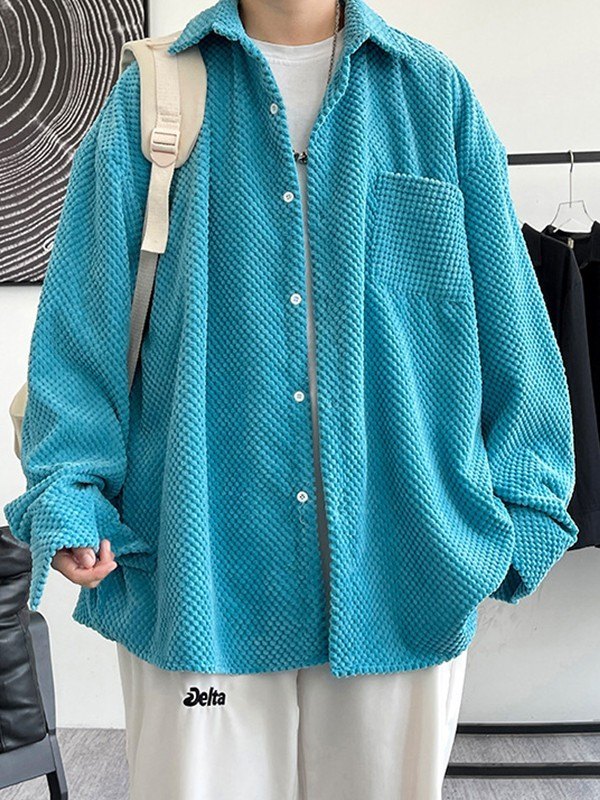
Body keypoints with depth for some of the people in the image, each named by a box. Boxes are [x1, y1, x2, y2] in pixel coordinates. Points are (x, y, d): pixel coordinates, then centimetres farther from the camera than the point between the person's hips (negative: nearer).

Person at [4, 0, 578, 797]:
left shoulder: (435, 93, 9)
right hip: (204, 564, 0)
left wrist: (520, 508, 3)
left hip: (401, 568, 2)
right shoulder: (151, 95, 8)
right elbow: (86, 313, 2)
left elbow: (506, 320, 6)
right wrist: (71, 494, -7)